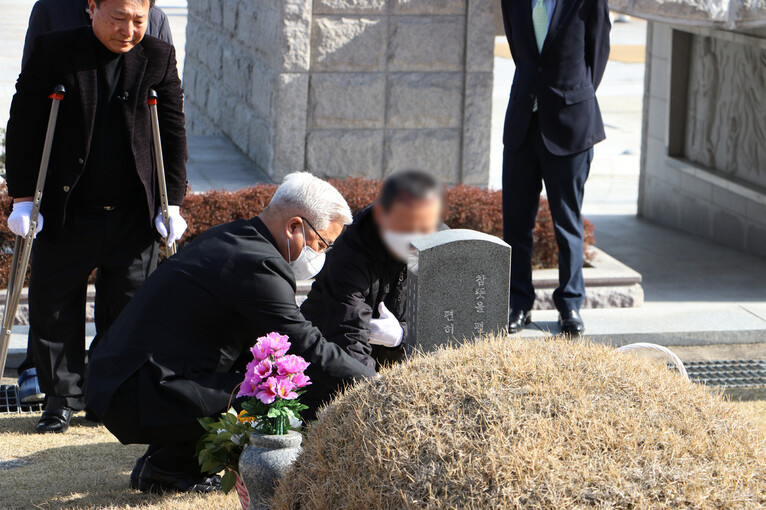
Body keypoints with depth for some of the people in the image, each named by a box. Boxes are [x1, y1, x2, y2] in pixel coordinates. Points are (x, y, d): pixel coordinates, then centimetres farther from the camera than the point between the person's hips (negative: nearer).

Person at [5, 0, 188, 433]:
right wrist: (23, 197, -5)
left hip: (134, 218, 1)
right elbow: (24, 125, -2)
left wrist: (174, 202, 1)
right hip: (65, 215, -1)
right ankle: (62, 398, 17)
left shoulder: (159, 58, 1)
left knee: (130, 310, 6)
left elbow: (174, 134, 5)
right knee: (54, 310, 4)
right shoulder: (54, 52, -5)